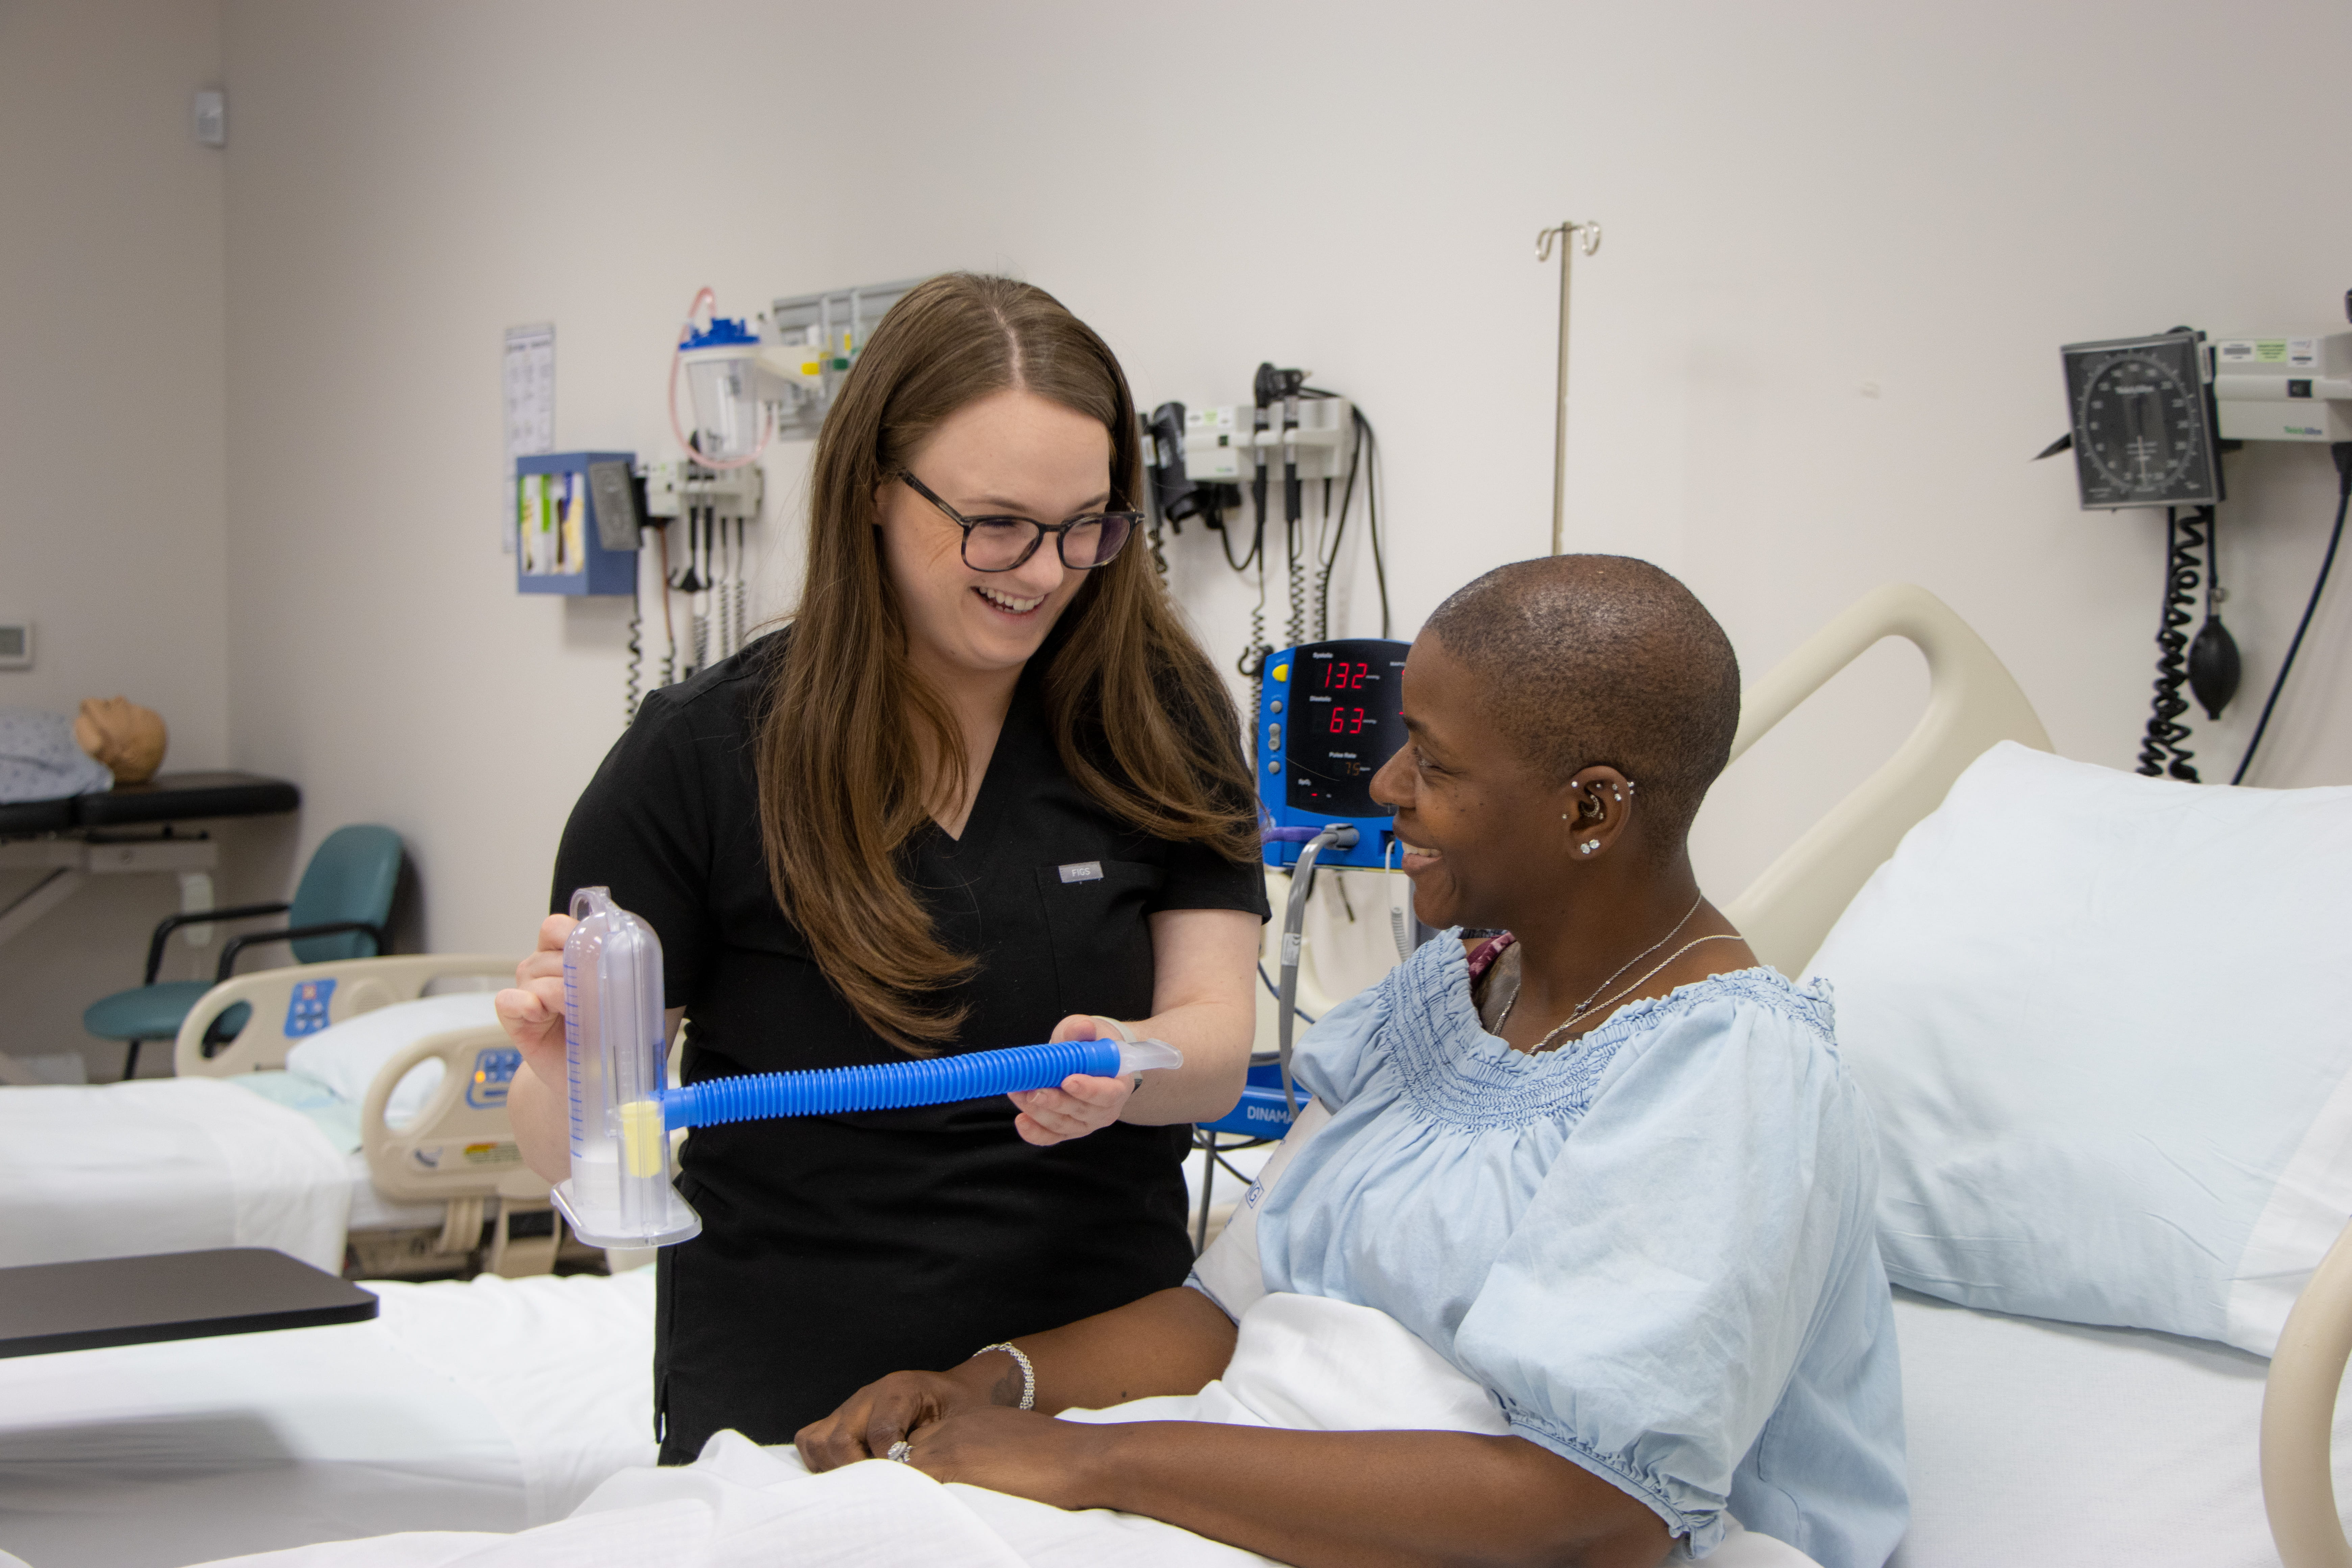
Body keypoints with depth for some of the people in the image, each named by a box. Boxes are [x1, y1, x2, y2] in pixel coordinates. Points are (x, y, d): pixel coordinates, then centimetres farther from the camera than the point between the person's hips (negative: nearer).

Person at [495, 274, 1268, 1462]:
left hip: (1100, 1388, 1)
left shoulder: (1163, 719, -1)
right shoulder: (701, 754, -7)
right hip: (787, 1401, -1)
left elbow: (1217, 1043, -7)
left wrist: (1125, 1067, -29)